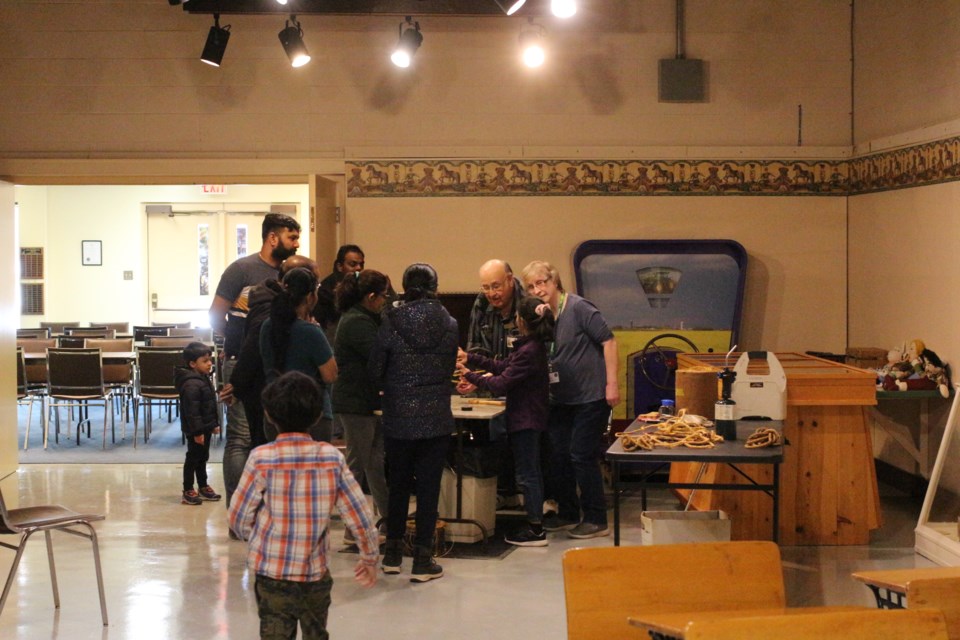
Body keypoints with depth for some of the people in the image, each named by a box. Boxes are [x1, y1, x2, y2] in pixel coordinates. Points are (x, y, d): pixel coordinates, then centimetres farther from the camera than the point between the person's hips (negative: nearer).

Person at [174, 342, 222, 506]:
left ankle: (203, 487, 31)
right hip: (196, 430, -10)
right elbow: (192, 411, -25)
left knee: (203, 457, 19)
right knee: (193, 457, 0)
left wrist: (214, 424, 20)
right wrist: (197, 432, -25)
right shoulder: (191, 384, -24)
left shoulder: (204, 379, 9)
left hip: (205, 427, 10)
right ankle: (187, 492, 9)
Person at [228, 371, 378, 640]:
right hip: (316, 574, 2)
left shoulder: (261, 459, -11)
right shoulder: (332, 458, -5)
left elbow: (239, 518, -5)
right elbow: (359, 515, -2)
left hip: (272, 574, -2)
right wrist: (369, 558, 13)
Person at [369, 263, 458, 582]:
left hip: (398, 418, 0)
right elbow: (450, 367, 6)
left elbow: (375, 368, -3)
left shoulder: (391, 322, -8)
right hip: (436, 419, 0)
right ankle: (422, 561, 5)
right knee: (429, 488, 5)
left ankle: (393, 553, 23)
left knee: (398, 484, 15)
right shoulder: (449, 324, -4)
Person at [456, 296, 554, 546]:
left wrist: (470, 376, -12)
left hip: (525, 420, -10)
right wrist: (471, 359, 11)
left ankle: (535, 531, 4)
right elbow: (504, 367, 12)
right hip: (530, 418, 10)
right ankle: (535, 523, 26)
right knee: (531, 472, 17)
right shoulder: (533, 347, 7)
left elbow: (501, 384, -23)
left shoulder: (528, 352, -24)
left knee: (527, 474, -2)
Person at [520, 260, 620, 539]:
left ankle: (596, 520, 8)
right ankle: (568, 514, 25)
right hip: (560, 399, 7)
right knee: (557, 456, 9)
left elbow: (608, 340, -14)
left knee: (582, 456, -4)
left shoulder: (578, 308, -14)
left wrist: (611, 383, -18)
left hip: (590, 397, -7)